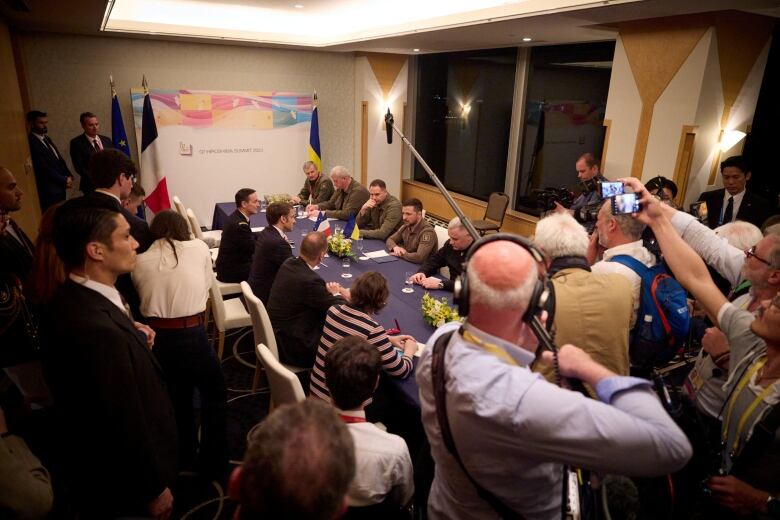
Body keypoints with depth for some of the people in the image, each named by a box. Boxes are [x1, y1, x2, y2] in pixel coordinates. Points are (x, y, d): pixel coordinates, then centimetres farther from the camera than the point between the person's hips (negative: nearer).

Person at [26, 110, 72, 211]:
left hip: (60, 187, 9)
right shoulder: (31, 143, -15)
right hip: (49, 190, -9)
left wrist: (69, 176, 1)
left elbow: (59, 159, 16)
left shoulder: (47, 139, 15)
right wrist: (64, 180, -10)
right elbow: (44, 168, -18)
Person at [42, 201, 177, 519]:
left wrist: (132, 334, -7)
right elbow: (124, 426, -29)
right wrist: (155, 489, -15)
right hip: (122, 484, -9)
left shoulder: (74, 298, -6)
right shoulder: (96, 329, -36)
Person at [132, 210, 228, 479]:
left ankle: (184, 462, 41)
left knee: (176, 399, 23)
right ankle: (212, 464, 26)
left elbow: (143, 301, 5)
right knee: (214, 394, 18)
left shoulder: (140, 262, 3)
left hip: (155, 338, 3)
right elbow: (205, 288, 7)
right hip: (191, 334, -3)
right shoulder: (199, 248, 0)